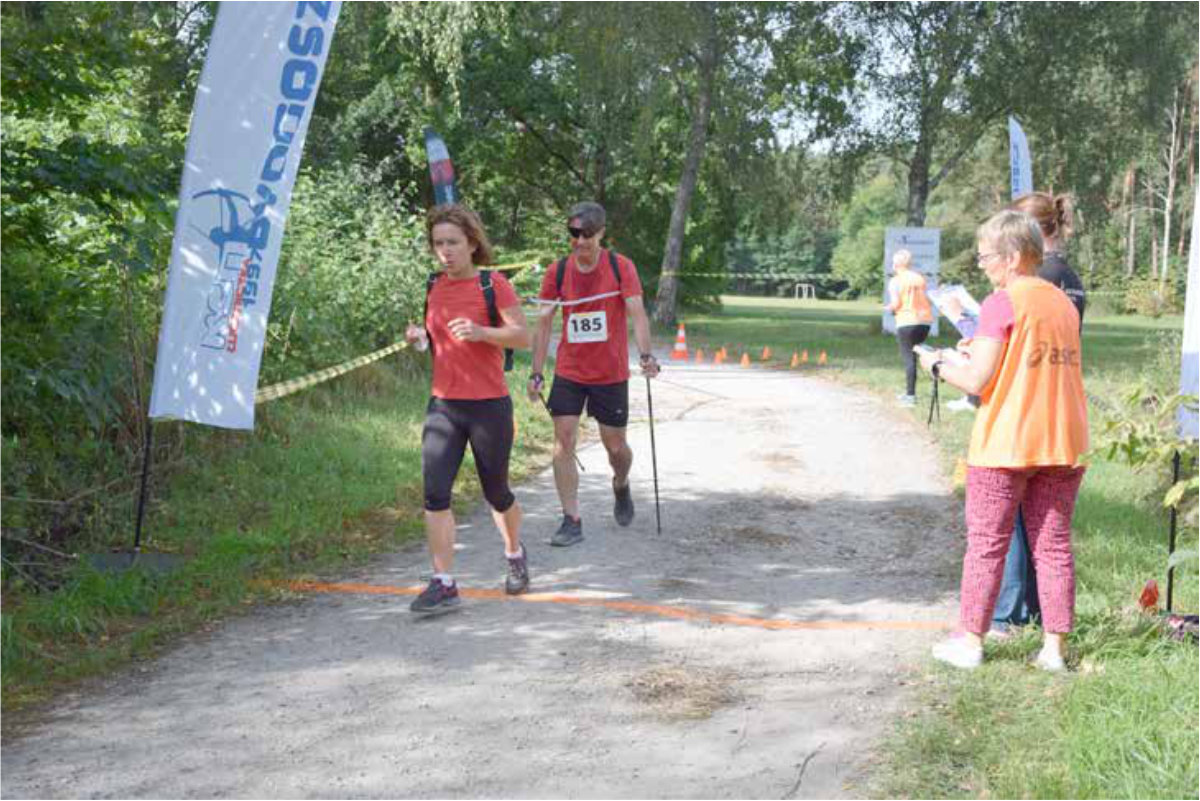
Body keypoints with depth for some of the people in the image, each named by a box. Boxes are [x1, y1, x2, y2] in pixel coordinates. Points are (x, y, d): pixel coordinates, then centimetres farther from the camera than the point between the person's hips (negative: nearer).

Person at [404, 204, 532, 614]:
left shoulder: (493, 284, -8)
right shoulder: (434, 286, 8)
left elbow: (523, 336, -10)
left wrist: (480, 332, -25)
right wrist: (420, 336, 0)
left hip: (489, 406, -4)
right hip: (443, 406, 4)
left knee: (496, 492, 11)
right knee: (435, 493, -9)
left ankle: (515, 554, 40)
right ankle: (443, 584, -5)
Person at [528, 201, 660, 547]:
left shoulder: (621, 267, -7)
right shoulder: (557, 272, -2)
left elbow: (636, 313, -15)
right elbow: (544, 323, 2)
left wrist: (646, 355, -31)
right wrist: (537, 373, -2)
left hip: (611, 373, -1)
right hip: (568, 372, 1)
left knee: (615, 446, 7)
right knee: (563, 441, -8)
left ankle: (621, 486, 41)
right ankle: (572, 521, -2)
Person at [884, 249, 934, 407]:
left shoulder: (895, 281, -4)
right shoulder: (920, 278, 10)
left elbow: (896, 303, -12)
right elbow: (927, 299, 8)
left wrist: (889, 308, 8)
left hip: (907, 322, -5)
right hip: (924, 321, 5)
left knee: (908, 358, -2)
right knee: (912, 356, 16)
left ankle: (911, 395, -6)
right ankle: (909, 392, 21)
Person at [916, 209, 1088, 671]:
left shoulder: (1002, 303, -12)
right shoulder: (1064, 303, 9)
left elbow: (977, 381, -14)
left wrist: (939, 365, 4)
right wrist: (976, 357, 17)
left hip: (1005, 444, -6)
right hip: (1062, 443, 6)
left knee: (986, 544, 6)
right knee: (1053, 545, 10)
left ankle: (970, 641, 13)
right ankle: (1054, 647, 12)